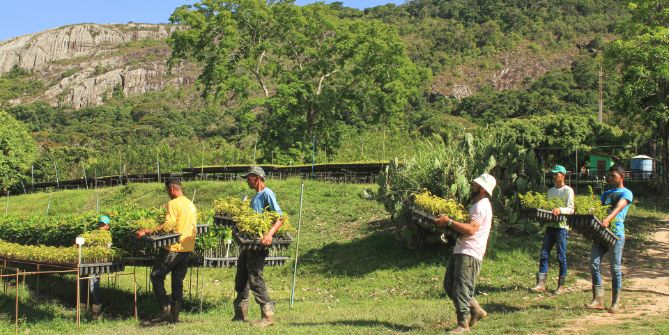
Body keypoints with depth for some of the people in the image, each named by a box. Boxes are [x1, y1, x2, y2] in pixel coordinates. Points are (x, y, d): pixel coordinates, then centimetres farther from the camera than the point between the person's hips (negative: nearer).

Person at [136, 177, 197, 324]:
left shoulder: (173, 204, -12)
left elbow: (168, 224, -22)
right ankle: (175, 315, 12)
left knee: (156, 276, 4)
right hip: (187, 248, 8)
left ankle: (165, 309, -4)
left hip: (174, 248, -8)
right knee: (178, 281, 12)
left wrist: (148, 231, -21)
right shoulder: (191, 205, 13)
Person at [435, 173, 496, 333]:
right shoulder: (478, 204, 22)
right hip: (460, 251, 11)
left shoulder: (482, 206, -12)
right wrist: (450, 225, 16)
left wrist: (449, 222, -21)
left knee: (461, 289, -9)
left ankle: (463, 324, -1)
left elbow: (471, 229, -24)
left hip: (469, 254, -11)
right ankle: (476, 311, 21)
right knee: (449, 285, 13)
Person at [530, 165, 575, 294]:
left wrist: (560, 210, -30)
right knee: (544, 255, 1)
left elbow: (571, 209, -12)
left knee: (561, 257, -1)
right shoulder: (550, 191, 17)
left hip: (562, 226, -6)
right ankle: (541, 284, 3)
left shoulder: (568, 190, -4)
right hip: (550, 225, 6)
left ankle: (561, 286, 8)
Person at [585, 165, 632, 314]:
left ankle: (615, 302, 7)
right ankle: (598, 300, -1)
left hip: (616, 234, -6)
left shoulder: (626, 193, 1)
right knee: (594, 265, -4)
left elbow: (618, 207, -18)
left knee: (615, 268, -2)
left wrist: (608, 219, -37)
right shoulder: (606, 193, 25)